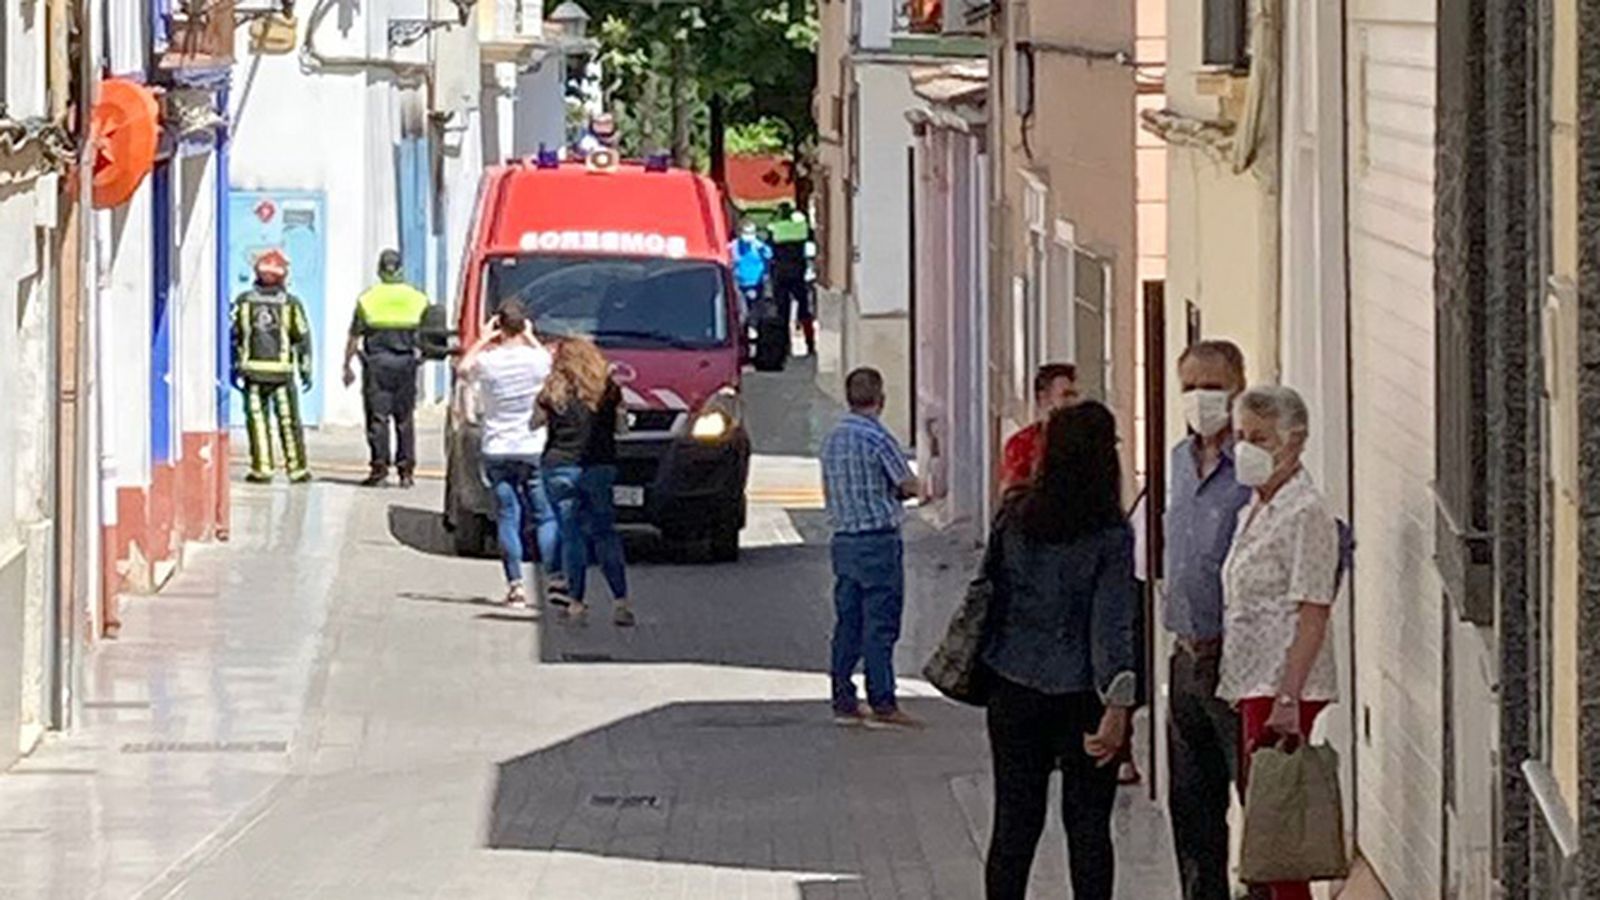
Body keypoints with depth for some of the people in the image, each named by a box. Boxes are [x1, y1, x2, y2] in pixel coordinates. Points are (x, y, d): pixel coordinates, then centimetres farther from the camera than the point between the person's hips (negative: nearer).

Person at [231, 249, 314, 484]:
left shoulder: (244, 301, 2)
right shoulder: (291, 304, -2)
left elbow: (234, 336, 5)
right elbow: (302, 338, 1)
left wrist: (234, 368, 12)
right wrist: (306, 370, 8)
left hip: (252, 369, 1)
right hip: (282, 370, -1)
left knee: (257, 419, 4)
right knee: (289, 421, 6)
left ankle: (262, 468, -1)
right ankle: (297, 468, 10)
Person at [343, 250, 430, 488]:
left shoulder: (368, 299, -2)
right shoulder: (418, 299, 3)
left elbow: (354, 337, -1)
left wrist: (347, 366, 6)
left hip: (376, 363, -2)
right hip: (406, 363, 2)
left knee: (377, 417, 1)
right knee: (405, 419, 7)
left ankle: (379, 468, -2)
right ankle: (406, 470, 6)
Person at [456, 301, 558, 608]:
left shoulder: (488, 362, -8)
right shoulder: (538, 359, -7)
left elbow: (463, 368, 15)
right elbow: (553, 363, 18)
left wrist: (484, 340, 15)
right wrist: (531, 339, 19)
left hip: (497, 450, 0)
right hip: (534, 448, 0)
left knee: (508, 517, 3)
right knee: (545, 516, 7)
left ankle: (515, 583, -3)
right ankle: (555, 577, -1)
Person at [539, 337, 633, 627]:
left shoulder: (554, 391, -2)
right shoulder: (609, 389, 1)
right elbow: (620, 426, 6)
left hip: (560, 467, -1)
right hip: (600, 467, 1)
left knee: (571, 535, 6)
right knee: (605, 532, 6)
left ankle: (576, 602, 4)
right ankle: (620, 600, -6)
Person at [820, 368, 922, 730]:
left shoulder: (833, 438, 10)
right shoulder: (878, 438, -14)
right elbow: (910, 486, -9)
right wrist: (893, 492, 13)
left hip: (843, 539, 7)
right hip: (878, 540, -7)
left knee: (847, 622, 11)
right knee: (880, 625, -5)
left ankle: (843, 702, 13)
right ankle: (882, 705, -5)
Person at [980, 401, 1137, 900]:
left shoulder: (1014, 517, -1)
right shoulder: (1111, 536, -12)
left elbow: (991, 588, 7)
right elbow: (1112, 622, -17)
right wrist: (1117, 705, -18)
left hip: (1013, 691, 3)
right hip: (1081, 696, -3)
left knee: (1014, 822, 9)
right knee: (1088, 823, 7)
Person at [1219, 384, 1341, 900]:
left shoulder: (1306, 515, -12)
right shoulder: (1254, 512, 17)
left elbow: (1312, 616, -18)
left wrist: (1287, 698, -24)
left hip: (1283, 686, -9)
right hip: (1249, 684, 9)